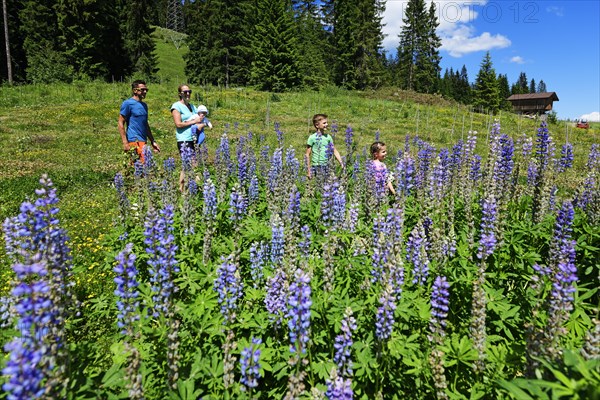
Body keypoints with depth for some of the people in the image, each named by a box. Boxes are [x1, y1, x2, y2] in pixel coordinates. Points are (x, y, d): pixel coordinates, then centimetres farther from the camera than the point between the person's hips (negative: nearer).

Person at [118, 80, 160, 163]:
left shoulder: (144, 105, 19)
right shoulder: (128, 103, -4)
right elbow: (121, 124, -7)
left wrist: (153, 141, 19)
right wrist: (125, 143, -15)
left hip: (143, 141, 8)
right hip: (134, 141, -8)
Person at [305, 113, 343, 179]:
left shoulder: (328, 137, 8)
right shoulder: (312, 138, -5)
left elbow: (335, 151, 11)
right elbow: (308, 155, -3)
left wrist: (341, 164, 2)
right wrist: (308, 170, -5)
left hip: (326, 166, 4)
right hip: (316, 167, -4)